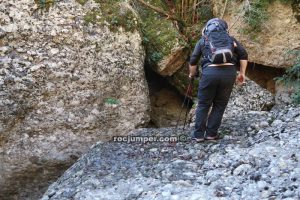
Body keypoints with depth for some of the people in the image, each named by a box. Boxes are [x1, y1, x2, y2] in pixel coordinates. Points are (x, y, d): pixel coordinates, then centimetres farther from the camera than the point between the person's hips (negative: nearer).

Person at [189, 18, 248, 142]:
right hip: (229, 72, 1)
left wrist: (192, 75, 29)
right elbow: (243, 55, 11)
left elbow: (193, 61, 14)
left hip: (210, 72, -1)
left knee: (203, 105, 11)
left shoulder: (203, 40, 19)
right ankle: (211, 134, 15)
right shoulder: (230, 39, 20)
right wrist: (242, 73, 15)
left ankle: (198, 135, 12)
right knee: (220, 105, 13)